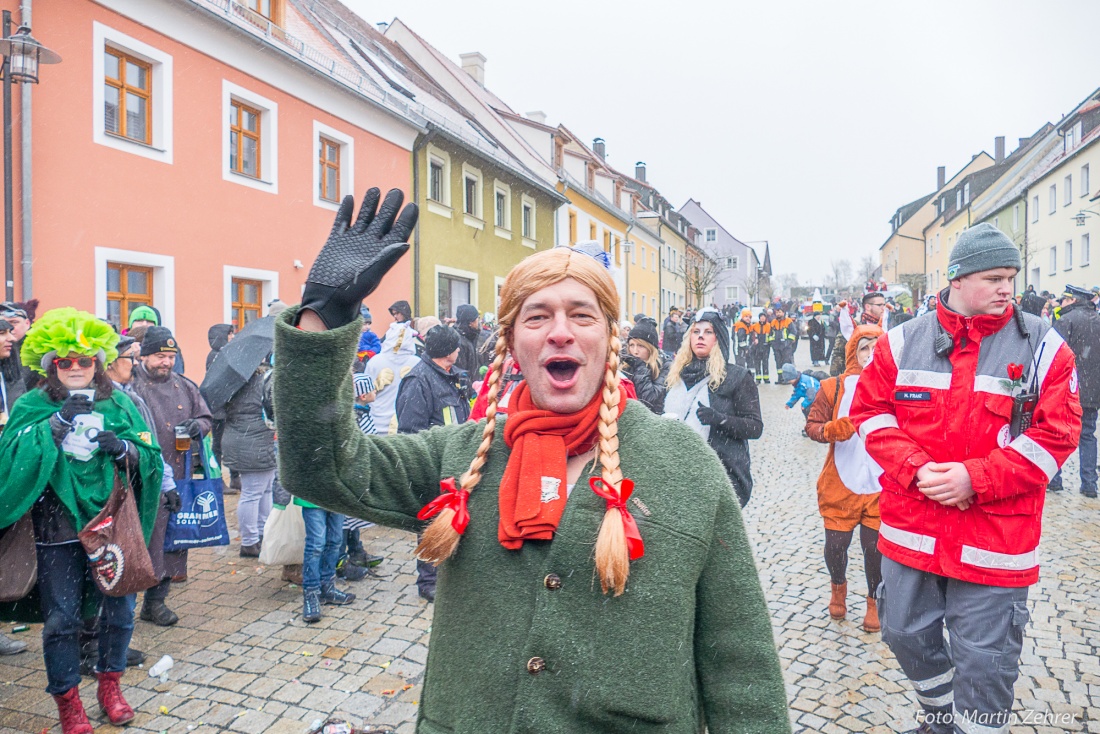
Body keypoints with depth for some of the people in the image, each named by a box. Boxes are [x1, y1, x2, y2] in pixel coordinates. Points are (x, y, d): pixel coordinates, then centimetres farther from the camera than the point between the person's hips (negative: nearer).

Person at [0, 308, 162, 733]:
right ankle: (67, 700, 24)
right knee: (61, 617, 6)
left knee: (119, 609, 9)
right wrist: (58, 423, -21)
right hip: (58, 528, -1)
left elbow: (151, 456, 3)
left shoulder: (118, 403, 6)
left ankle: (109, 683, 31)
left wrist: (124, 448, -17)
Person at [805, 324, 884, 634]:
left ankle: (875, 601, 32)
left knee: (875, 545, 5)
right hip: (841, 483, 0)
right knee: (836, 543, 5)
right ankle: (838, 586, 39)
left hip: (882, 483, 0)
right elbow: (812, 425, -2)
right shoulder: (834, 387, -1)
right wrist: (831, 429, -21)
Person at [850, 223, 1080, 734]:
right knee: (906, 634, 18)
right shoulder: (903, 341, 0)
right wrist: (917, 470, -14)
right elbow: (870, 411, 0)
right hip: (910, 527, 3)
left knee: (985, 661, 7)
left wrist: (974, 478, -18)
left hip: (995, 539, -2)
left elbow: (1056, 435, -8)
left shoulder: (1044, 348, -3)